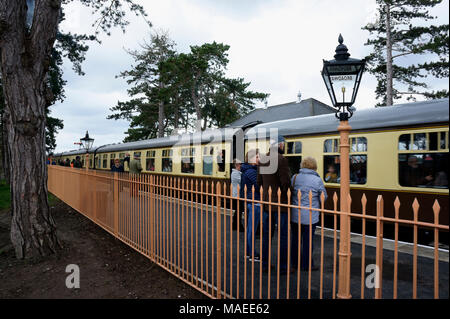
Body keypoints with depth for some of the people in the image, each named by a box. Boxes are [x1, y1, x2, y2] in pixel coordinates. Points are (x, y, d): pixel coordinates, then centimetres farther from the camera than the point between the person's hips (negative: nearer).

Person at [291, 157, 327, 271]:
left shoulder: (294, 177, -2)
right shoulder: (317, 180, -10)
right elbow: (323, 198, -1)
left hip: (295, 215, 3)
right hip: (310, 216, -3)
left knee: (295, 238, 15)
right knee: (308, 240, 7)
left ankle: (295, 262, 27)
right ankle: (306, 264, 17)